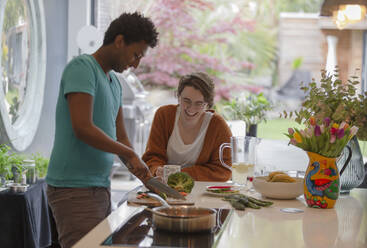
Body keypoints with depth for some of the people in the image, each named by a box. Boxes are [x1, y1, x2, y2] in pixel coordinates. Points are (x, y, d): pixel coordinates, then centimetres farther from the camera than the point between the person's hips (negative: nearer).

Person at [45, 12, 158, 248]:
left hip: (101, 187, 9)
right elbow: (83, 129, -20)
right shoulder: (82, 67, -10)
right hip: (74, 190, -9)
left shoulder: (114, 82, 19)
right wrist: (130, 154, -11)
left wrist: (143, 172, 7)